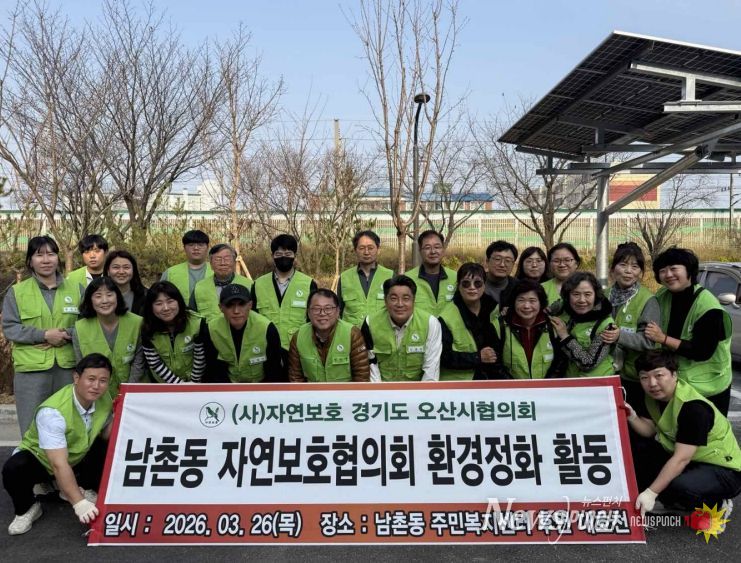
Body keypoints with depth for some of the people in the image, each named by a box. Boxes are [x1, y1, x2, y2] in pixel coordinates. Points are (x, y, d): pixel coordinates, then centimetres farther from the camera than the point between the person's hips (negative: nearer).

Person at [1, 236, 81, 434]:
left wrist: (67, 335, -11)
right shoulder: (17, 292, 4)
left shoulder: (75, 289, 9)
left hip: (68, 366, 2)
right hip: (31, 368, -2)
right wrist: (44, 335, -14)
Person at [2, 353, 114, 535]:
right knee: (14, 469, -35)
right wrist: (78, 503, -45)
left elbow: (105, 435, -4)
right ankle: (27, 509, -4)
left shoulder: (104, 399, -16)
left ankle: (83, 488, 5)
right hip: (39, 459, -5)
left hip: (78, 457, 5)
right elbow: (59, 465, -40)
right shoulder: (53, 412, -35)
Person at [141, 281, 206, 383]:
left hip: (193, 378, -1)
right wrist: (181, 385, -15)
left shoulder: (196, 323, -26)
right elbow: (154, 364, -14)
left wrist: (193, 383, -10)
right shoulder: (148, 329, -20)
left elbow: (200, 358, -16)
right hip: (165, 382, 1)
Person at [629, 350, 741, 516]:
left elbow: (681, 459, -32)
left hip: (723, 469, -8)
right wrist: (631, 417, -19)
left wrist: (651, 493, -34)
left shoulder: (694, 408, -30)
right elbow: (649, 430, 3)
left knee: (679, 485, -35)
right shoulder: (654, 396, -6)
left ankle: (716, 505, -3)